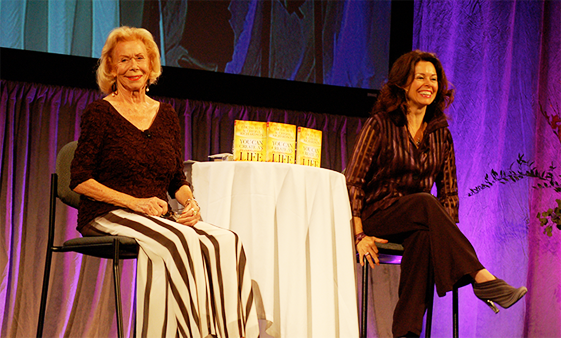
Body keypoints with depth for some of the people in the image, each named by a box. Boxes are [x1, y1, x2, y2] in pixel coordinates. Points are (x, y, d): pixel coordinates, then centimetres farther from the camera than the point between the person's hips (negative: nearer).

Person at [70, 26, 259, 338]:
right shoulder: (100, 113, 2)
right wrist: (134, 202, -15)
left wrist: (190, 202, -5)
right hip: (108, 217, -5)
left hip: (159, 218, 5)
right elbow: (80, 180, -4)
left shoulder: (167, 116, 17)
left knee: (227, 243, -25)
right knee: (181, 242, -35)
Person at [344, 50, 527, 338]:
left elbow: (449, 192, 12)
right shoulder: (380, 125, -1)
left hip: (420, 222, 3)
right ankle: (483, 279, -43)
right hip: (377, 214, -3)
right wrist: (360, 235, -17)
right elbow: (353, 180, -5)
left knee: (424, 236, -35)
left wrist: (447, 231, -7)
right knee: (425, 203, -35)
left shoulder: (441, 134, 11)